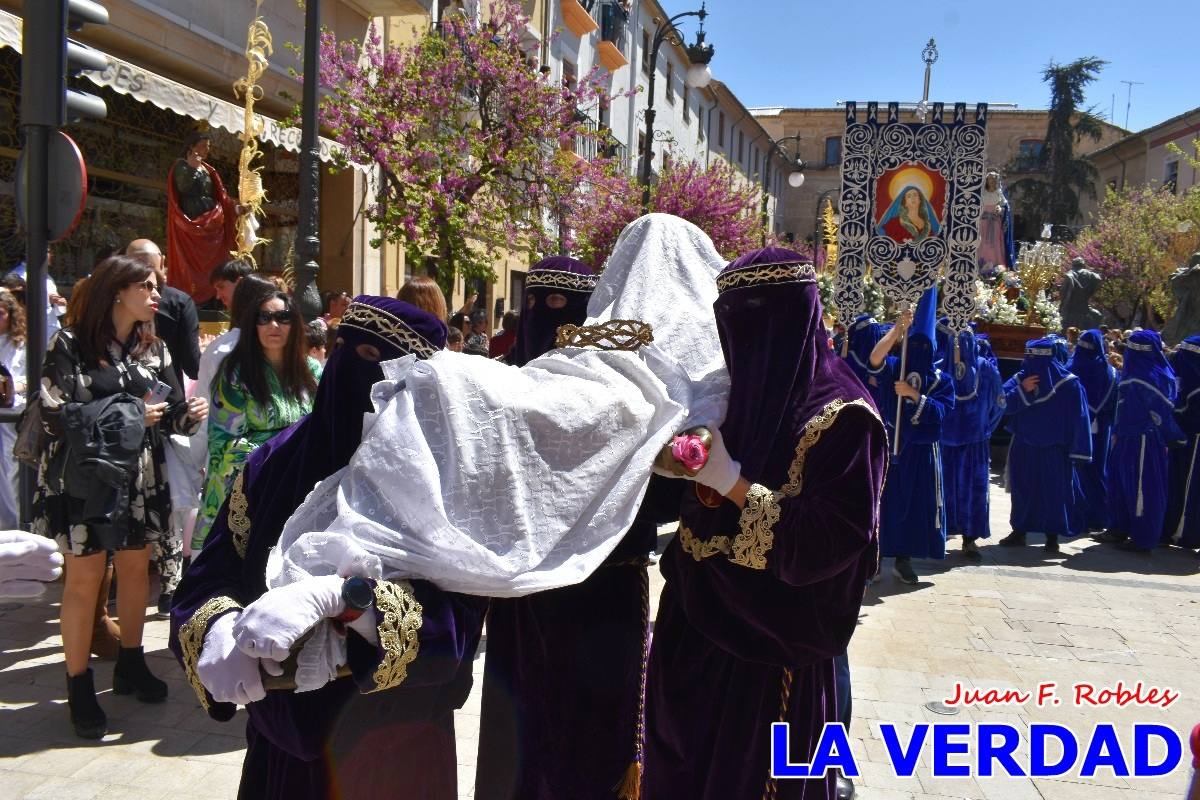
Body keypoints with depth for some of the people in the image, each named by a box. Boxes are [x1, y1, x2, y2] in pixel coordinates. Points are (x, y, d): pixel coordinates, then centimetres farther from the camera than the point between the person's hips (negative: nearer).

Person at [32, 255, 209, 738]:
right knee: (84, 578, 1)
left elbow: (170, 411, 7)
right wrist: (126, 415, -18)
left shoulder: (153, 348, 7)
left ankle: (130, 664, 30)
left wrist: (190, 416, -14)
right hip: (84, 477, -5)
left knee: (136, 568, 13)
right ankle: (79, 686, 13)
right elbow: (55, 415, -14)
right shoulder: (71, 344, -8)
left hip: (139, 477, 5)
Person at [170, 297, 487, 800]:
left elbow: (460, 610, -23)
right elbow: (213, 572, -4)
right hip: (287, 727, 3)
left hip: (395, 736, -3)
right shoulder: (278, 460, -5)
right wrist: (217, 629, -25)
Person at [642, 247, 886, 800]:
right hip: (700, 627, 7)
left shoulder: (841, 415, -16)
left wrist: (731, 481, -23)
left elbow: (833, 540, -22)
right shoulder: (739, 393, 7)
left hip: (772, 643, -7)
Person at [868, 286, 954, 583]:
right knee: (882, 499, -3)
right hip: (889, 445, -2)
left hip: (921, 451, 2)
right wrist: (898, 328, -31)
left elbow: (940, 410, -9)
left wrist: (914, 395, -21)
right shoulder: (892, 369, 0)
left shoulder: (940, 380, 6)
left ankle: (903, 558, 17)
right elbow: (875, 357, -22)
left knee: (917, 503, 5)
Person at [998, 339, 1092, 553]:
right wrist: (1022, 391, -21)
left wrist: (1078, 451, -13)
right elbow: (1002, 403, -7)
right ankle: (1019, 531, 22)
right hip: (1024, 448, 3)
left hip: (1054, 449, -3)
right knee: (1022, 490, 10)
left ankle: (1052, 537, 13)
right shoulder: (1020, 379, 1)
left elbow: (1079, 418, -10)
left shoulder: (1068, 383, -9)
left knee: (1054, 491, 2)